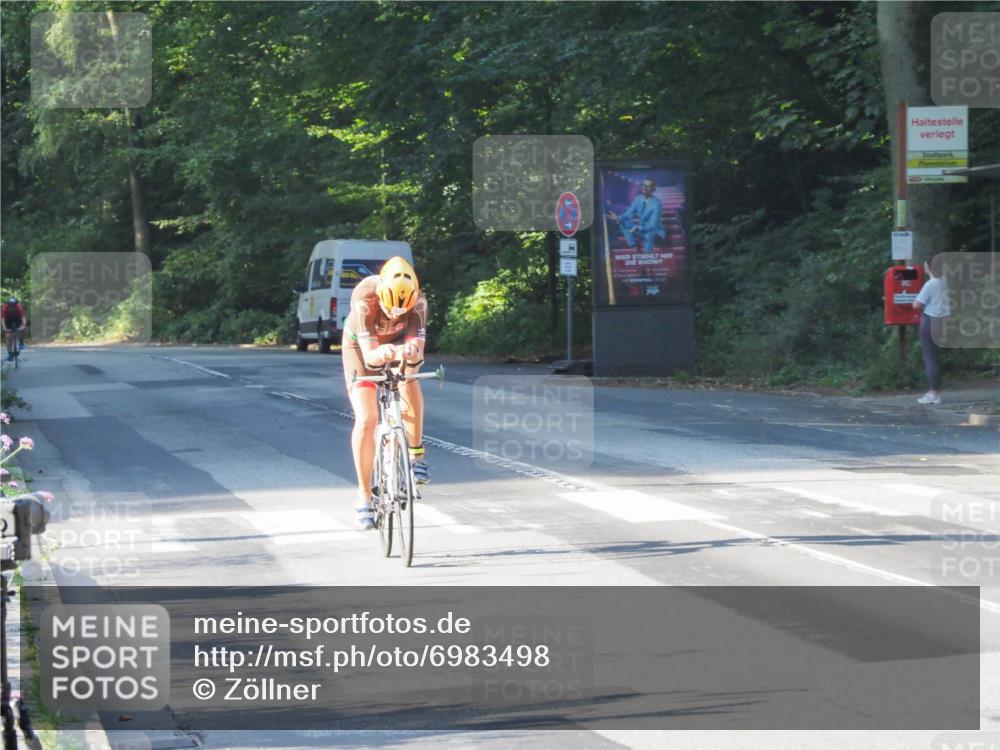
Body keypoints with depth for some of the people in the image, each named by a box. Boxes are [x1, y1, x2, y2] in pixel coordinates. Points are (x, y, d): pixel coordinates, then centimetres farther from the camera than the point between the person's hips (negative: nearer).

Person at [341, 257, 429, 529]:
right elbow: (369, 356, -43)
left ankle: (416, 455, -9)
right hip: (361, 345, -2)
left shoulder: (417, 301, -33)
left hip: (398, 341, 2)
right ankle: (364, 496, -2)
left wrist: (411, 353, -61)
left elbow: (417, 350, -38)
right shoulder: (364, 299, -39)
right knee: (366, 420, -14)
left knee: (409, 381, -29)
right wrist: (381, 354, -66)